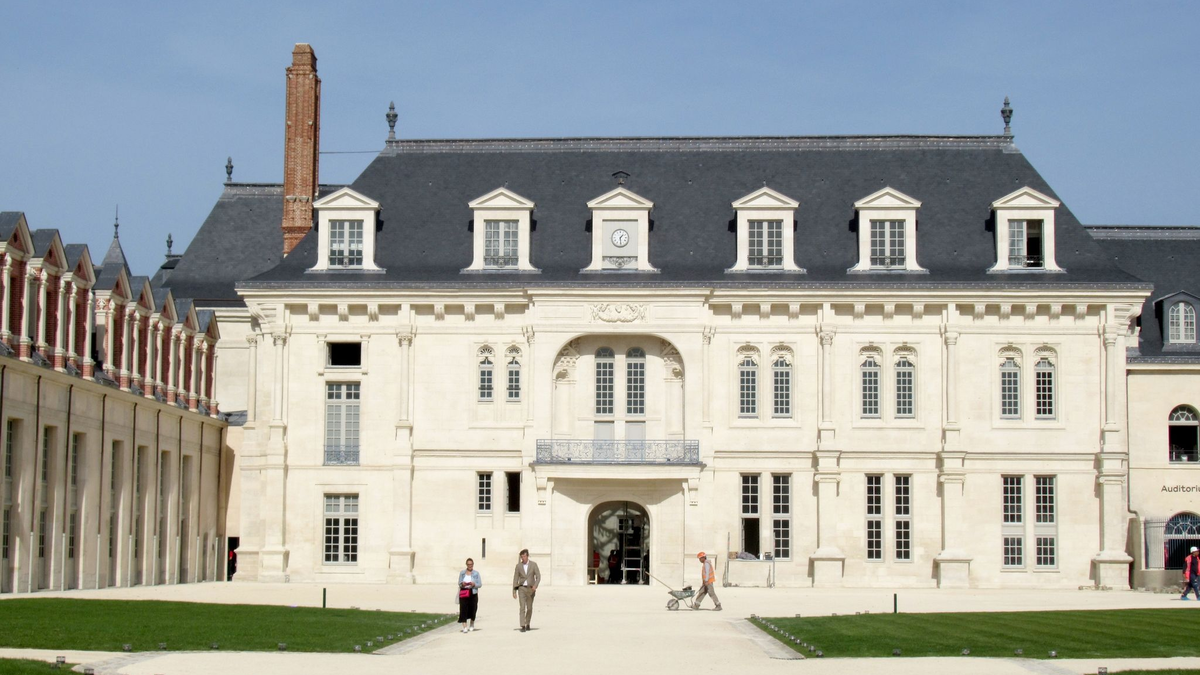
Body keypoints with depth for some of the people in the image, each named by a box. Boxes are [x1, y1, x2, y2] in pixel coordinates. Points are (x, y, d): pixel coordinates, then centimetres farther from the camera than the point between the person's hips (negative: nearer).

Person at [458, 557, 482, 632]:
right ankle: (464, 627, -13)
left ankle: (472, 625, 31)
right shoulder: (462, 573, 9)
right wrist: (462, 584, -15)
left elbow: (480, 584, 2)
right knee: (463, 609, -11)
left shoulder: (476, 573, 5)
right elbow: (459, 583, 8)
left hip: (473, 593, 0)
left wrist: (474, 584, -17)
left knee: (472, 609, 6)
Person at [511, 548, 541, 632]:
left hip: (530, 589, 0)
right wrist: (514, 591, -3)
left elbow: (538, 577, -5)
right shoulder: (518, 565, 0)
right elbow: (515, 579, 2)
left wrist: (535, 586, -24)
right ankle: (523, 627, -17)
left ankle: (527, 624, 32)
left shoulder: (534, 564, -3)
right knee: (522, 607, -13)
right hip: (522, 588, 0)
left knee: (529, 608, 10)